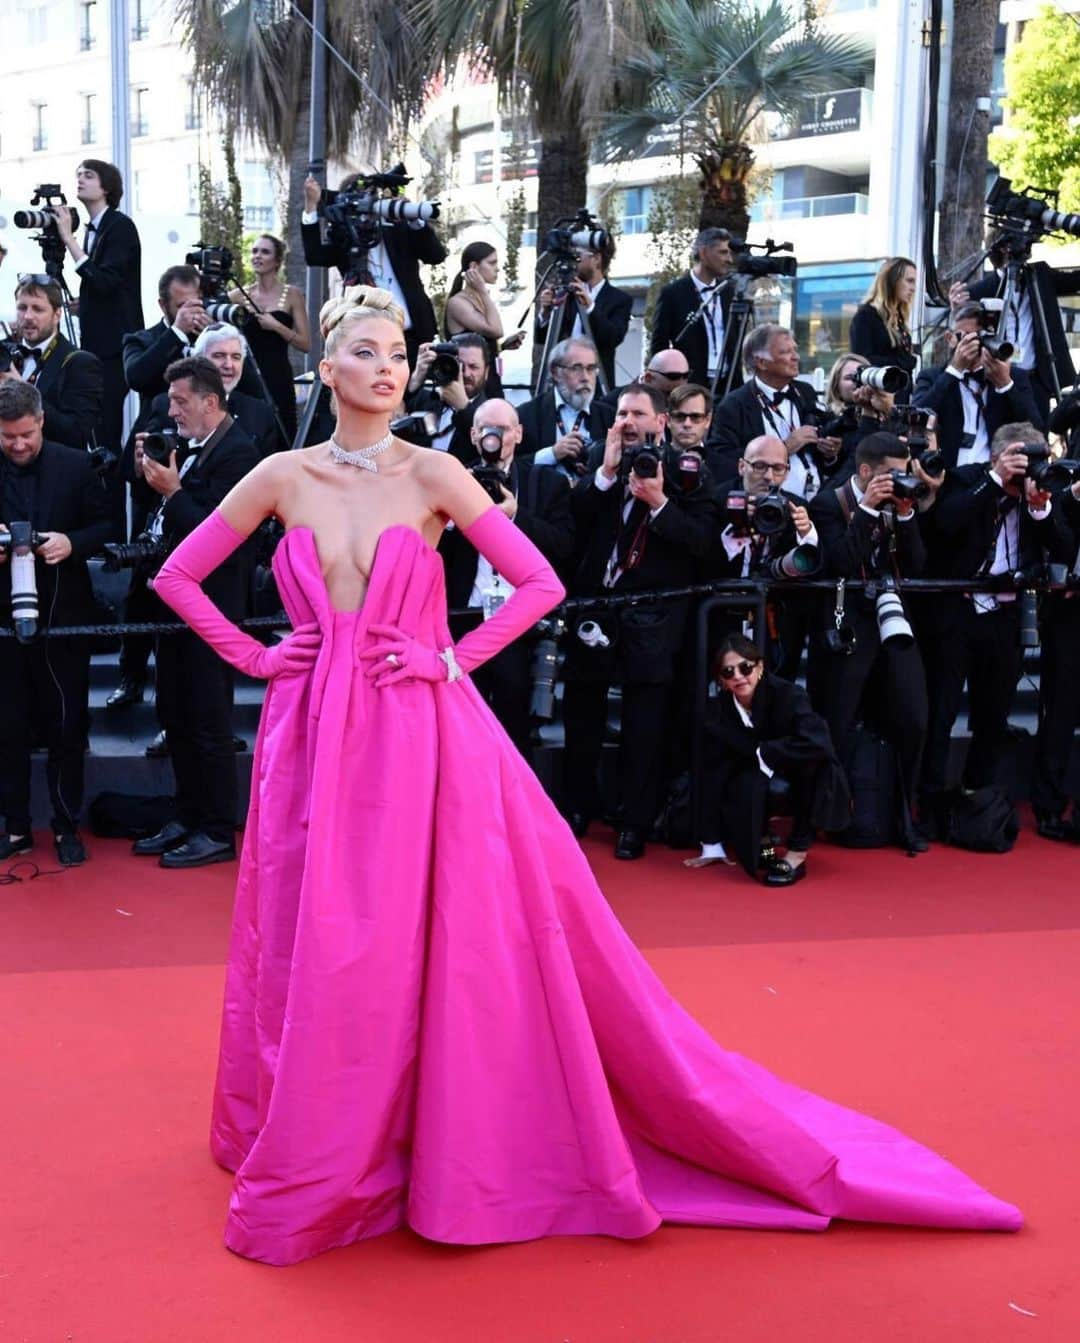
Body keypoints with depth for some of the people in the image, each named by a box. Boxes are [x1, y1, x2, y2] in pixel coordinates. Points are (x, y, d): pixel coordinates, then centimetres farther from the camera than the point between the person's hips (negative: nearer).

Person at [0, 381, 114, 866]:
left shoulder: (75, 466, -2)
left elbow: (105, 525, 2)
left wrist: (72, 543, -17)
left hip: (64, 618, -1)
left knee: (67, 728, 7)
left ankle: (67, 826, 20)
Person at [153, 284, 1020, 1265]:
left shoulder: (432, 474, -1)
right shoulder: (283, 477, 4)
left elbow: (541, 583, -3)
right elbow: (176, 576, 12)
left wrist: (451, 661, -8)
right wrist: (251, 655, 3)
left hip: (423, 740, -2)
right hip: (316, 740, 2)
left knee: (446, 947, 1)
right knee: (316, 953, 7)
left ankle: (465, 1145, 20)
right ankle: (315, 1165, 28)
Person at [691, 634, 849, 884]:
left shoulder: (788, 695, -25)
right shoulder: (717, 711, -14)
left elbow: (817, 742, -41)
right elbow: (713, 772, -13)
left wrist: (763, 753, -28)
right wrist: (712, 845, -12)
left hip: (803, 783, -1)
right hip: (754, 783, 1)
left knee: (811, 758, -34)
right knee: (747, 787, -34)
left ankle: (797, 853, -20)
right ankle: (761, 840, 1)